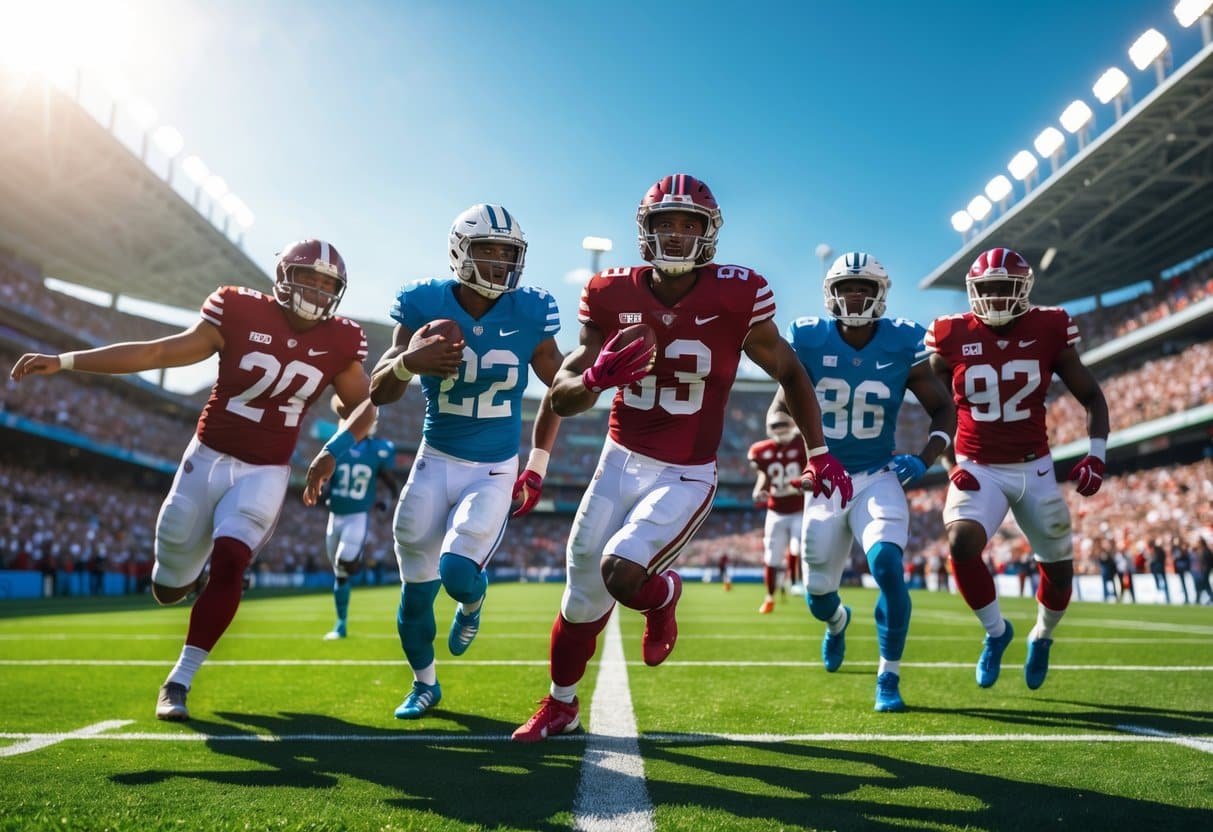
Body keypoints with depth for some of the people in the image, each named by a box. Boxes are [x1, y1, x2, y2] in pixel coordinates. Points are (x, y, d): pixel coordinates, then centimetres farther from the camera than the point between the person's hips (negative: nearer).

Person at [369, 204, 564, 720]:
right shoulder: (425, 305, -10)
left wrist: (538, 465, 3)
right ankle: (424, 682, 35)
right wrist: (406, 362, -31)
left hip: (495, 472, -1)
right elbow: (378, 394, -8)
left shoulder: (529, 315, -10)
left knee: (457, 571, -18)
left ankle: (472, 604, 23)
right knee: (417, 584, 8)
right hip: (436, 462, 2)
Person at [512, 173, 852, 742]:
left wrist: (819, 454, 7)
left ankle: (663, 599, 17)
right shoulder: (612, 295, -5)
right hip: (620, 462, 3)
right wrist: (594, 377, -25)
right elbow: (561, 400, -2)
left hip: (686, 477, -3)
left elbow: (789, 373, 4)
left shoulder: (735, 297, -11)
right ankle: (560, 705, 34)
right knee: (583, 595, 8)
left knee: (621, 572, -23)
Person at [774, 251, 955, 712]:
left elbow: (944, 409, 2)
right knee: (818, 594, 10)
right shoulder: (809, 340, -8)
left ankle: (889, 678, -4)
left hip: (878, 479, -1)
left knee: (887, 564, -25)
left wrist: (924, 458, -15)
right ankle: (837, 620, 50)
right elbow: (779, 410, 1)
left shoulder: (902, 344, -8)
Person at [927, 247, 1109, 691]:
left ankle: (1041, 638, 41)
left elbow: (1092, 396, 5)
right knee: (962, 543, -26)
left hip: (1034, 469, 2)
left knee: (1058, 568, 10)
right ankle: (996, 630, 2)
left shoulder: (1048, 331, -4)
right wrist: (948, 463, -6)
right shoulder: (954, 338, -6)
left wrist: (1096, 454, -7)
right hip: (978, 469, -1)